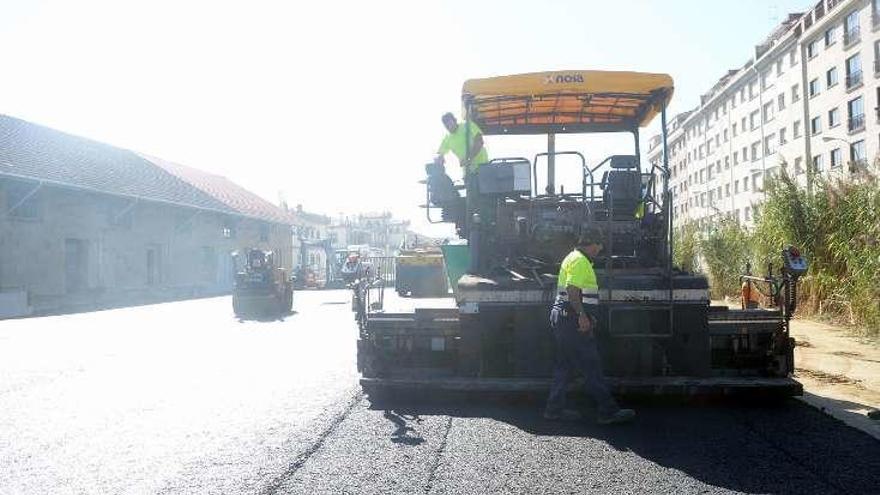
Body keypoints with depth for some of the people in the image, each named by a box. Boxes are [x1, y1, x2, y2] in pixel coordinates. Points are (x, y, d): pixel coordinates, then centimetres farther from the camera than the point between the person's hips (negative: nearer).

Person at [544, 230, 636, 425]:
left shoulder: (575, 258, 21)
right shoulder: (579, 260, -12)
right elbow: (572, 289, -23)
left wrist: (588, 316, 25)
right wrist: (582, 315, -25)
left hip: (563, 319, 11)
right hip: (571, 319, -11)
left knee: (565, 364, 13)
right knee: (591, 365, -7)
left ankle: (555, 409, 17)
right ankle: (608, 411, -3)